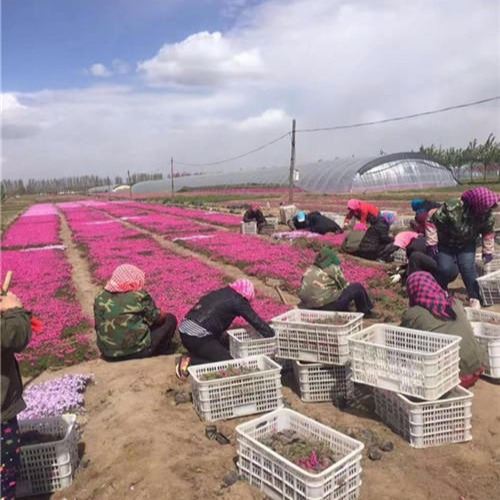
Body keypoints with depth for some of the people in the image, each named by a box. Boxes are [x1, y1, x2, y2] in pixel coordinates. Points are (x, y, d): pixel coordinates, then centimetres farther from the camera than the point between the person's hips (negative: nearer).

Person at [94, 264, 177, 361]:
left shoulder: (101, 299, 1)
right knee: (170, 319, 11)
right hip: (138, 351, -6)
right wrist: (162, 316, 22)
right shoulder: (140, 296, -11)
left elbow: (99, 327, 12)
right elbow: (157, 319, -1)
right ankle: (158, 353, 17)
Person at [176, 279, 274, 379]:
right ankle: (190, 362, -8)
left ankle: (190, 358, 8)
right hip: (198, 336, -9)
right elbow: (255, 320, 1)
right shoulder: (237, 300, -2)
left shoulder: (220, 293, 21)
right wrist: (271, 335, 16)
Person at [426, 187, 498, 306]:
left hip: (466, 245, 4)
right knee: (447, 270, -14)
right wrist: (432, 243, -26)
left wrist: (488, 251, 3)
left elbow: (488, 232, 0)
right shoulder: (451, 209, -38)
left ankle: (475, 298, 2)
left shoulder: (487, 215, -19)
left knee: (468, 268, -12)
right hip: (445, 244, -3)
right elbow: (432, 222, -28)